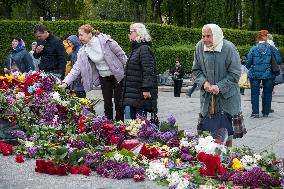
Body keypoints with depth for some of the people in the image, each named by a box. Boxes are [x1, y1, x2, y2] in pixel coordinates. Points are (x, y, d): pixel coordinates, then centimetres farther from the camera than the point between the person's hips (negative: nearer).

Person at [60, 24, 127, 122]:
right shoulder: (83, 51, -3)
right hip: (104, 78, 4)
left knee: (118, 102, 1)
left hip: (117, 75, -4)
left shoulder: (105, 40, -16)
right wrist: (66, 82, -17)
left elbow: (121, 54, -9)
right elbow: (76, 68, -6)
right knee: (107, 103, 6)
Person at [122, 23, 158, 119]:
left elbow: (148, 70, -21)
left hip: (141, 94, -10)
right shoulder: (136, 49, 19)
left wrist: (146, 88, -26)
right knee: (132, 116, 13)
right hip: (133, 93, 10)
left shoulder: (144, 49, -12)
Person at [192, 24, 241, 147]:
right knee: (203, 130, 6)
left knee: (227, 131, 5)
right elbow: (196, 70, 8)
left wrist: (220, 87, -19)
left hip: (227, 96, -3)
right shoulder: (200, 47, -2)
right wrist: (203, 82, -10)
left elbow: (235, 74, -11)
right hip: (206, 95, 3)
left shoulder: (229, 48, -14)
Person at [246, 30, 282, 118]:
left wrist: (249, 68, 18)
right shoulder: (272, 48, -4)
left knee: (255, 93, 8)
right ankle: (266, 112, 16)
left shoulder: (253, 49, -3)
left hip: (255, 74, 0)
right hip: (268, 74, 0)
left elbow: (248, 63, -3)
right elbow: (279, 61, -4)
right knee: (267, 93, 12)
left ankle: (255, 112, 5)